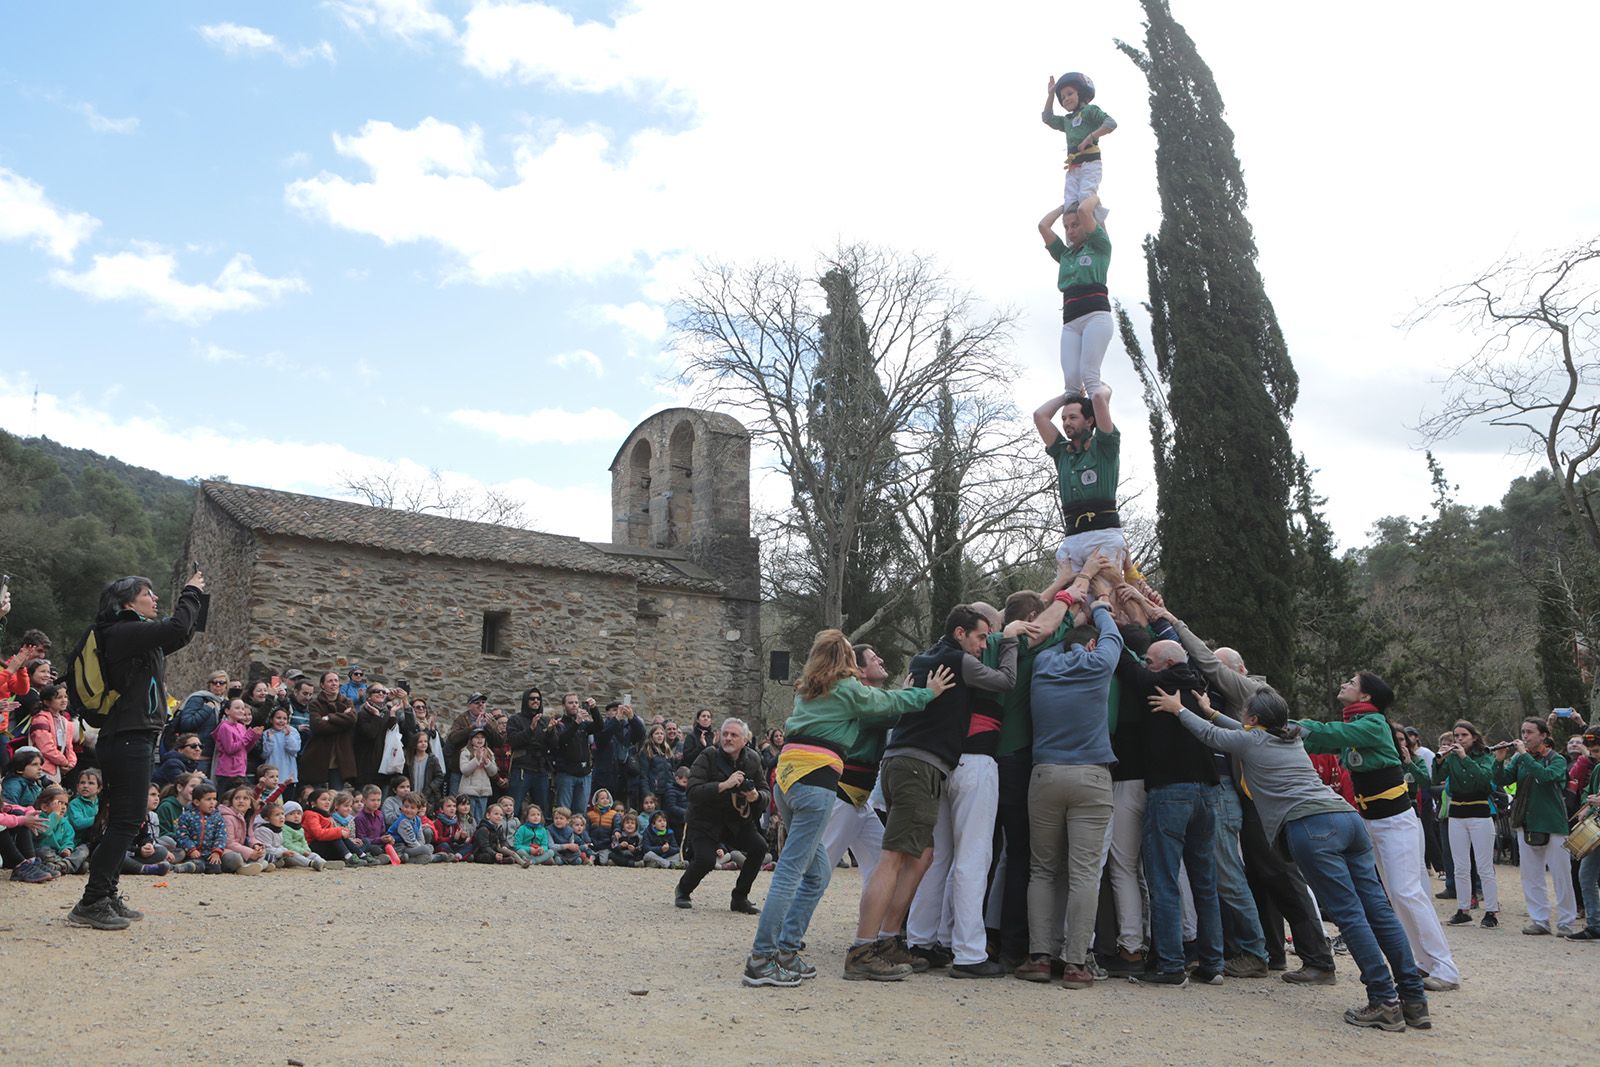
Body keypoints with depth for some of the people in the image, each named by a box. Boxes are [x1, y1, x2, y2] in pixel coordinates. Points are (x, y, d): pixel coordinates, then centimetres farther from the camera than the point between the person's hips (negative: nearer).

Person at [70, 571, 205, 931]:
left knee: (125, 822, 15)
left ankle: (106, 896, 22)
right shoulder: (122, 632, -13)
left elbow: (179, 635, 29)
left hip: (132, 739, 11)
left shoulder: (138, 636, 17)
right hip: (128, 739, -11)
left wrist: (195, 596, 16)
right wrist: (191, 594, -7)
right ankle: (91, 904, -7)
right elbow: (177, 628, -24)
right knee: (126, 822, -10)